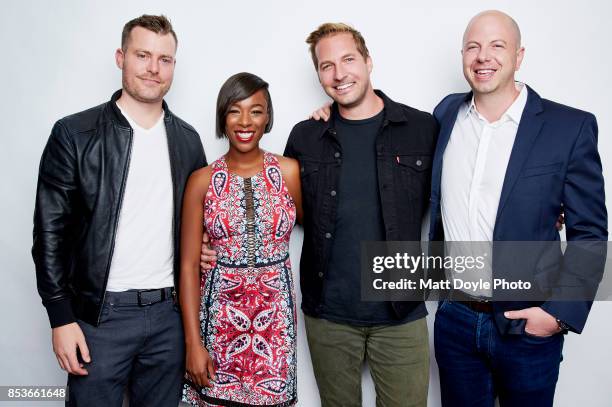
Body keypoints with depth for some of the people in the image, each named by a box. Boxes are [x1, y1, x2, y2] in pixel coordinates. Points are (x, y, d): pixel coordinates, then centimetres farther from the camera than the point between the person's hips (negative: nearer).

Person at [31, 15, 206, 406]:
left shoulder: (187, 138, 6)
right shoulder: (74, 133, -5)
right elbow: (51, 230, -5)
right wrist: (62, 317, -8)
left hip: (170, 313, 3)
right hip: (101, 314, -3)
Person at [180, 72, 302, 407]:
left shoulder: (289, 171, -2)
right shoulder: (202, 180, -3)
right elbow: (188, 266, -3)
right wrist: (193, 342, -6)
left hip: (275, 317, 1)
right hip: (219, 317, 0)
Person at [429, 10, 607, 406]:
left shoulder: (571, 126, -9)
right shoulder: (446, 113, 2)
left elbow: (589, 232, -7)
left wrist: (561, 313, -13)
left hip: (528, 325, -2)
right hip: (454, 318, 3)